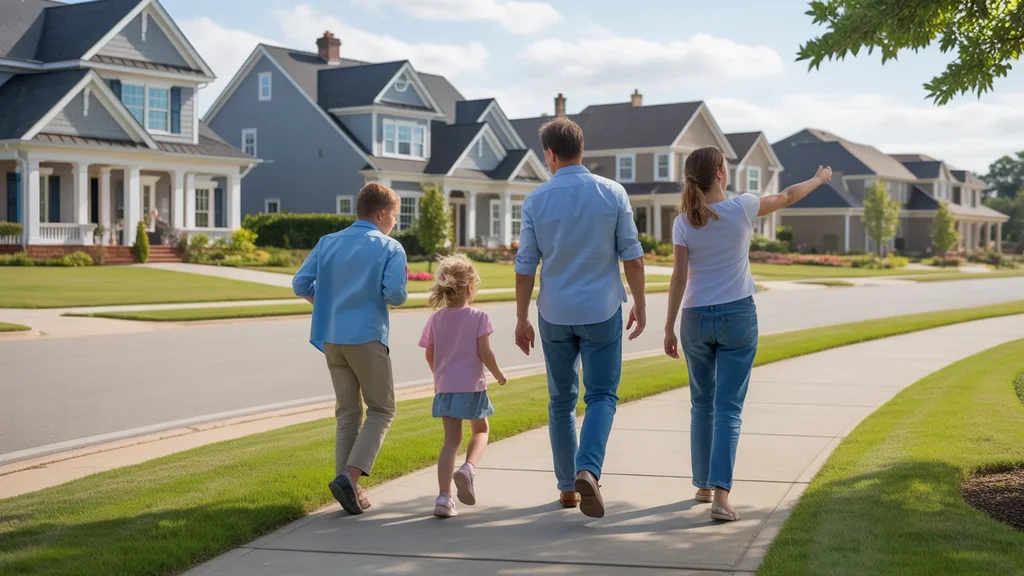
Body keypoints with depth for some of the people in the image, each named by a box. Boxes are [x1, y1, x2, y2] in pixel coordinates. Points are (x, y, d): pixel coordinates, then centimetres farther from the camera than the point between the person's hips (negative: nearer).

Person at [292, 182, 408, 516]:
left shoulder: (327, 243, 9)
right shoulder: (390, 248, -4)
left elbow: (301, 285, 3)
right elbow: (395, 295, -15)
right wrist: (398, 297, 7)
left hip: (331, 338, 5)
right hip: (367, 338, -5)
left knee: (347, 412, 14)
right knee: (381, 409, 8)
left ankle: (349, 489, 13)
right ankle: (349, 476, -9)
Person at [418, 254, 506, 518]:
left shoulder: (436, 319, 3)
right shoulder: (478, 317, -9)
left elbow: (429, 355, 7)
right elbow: (484, 353, -13)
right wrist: (498, 374, 5)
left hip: (445, 386, 4)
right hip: (471, 385, -3)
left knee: (451, 440, 8)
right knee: (480, 430, 18)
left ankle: (444, 497, 0)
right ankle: (468, 469, -11)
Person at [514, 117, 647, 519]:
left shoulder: (536, 200, -3)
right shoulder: (612, 193, -4)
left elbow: (525, 266, -2)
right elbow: (632, 256, -3)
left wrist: (522, 319, 6)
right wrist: (640, 304, 8)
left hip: (555, 315, 1)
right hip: (601, 311, -1)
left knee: (562, 400, 13)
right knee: (601, 396, 5)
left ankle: (567, 487, 17)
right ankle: (588, 470, -18)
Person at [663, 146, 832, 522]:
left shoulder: (684, 223, -5)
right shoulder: (742, 208, -7)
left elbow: (679, 278, -8)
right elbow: (787, 197, 10)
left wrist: (669, 327, -2)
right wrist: (819, 180, 28)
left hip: (696, 319, 2)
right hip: (737, 317, -1)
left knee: (702, 404, 17)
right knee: (728, 408, -3)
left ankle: (703, 485, 25)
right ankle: (720, 493, -14)